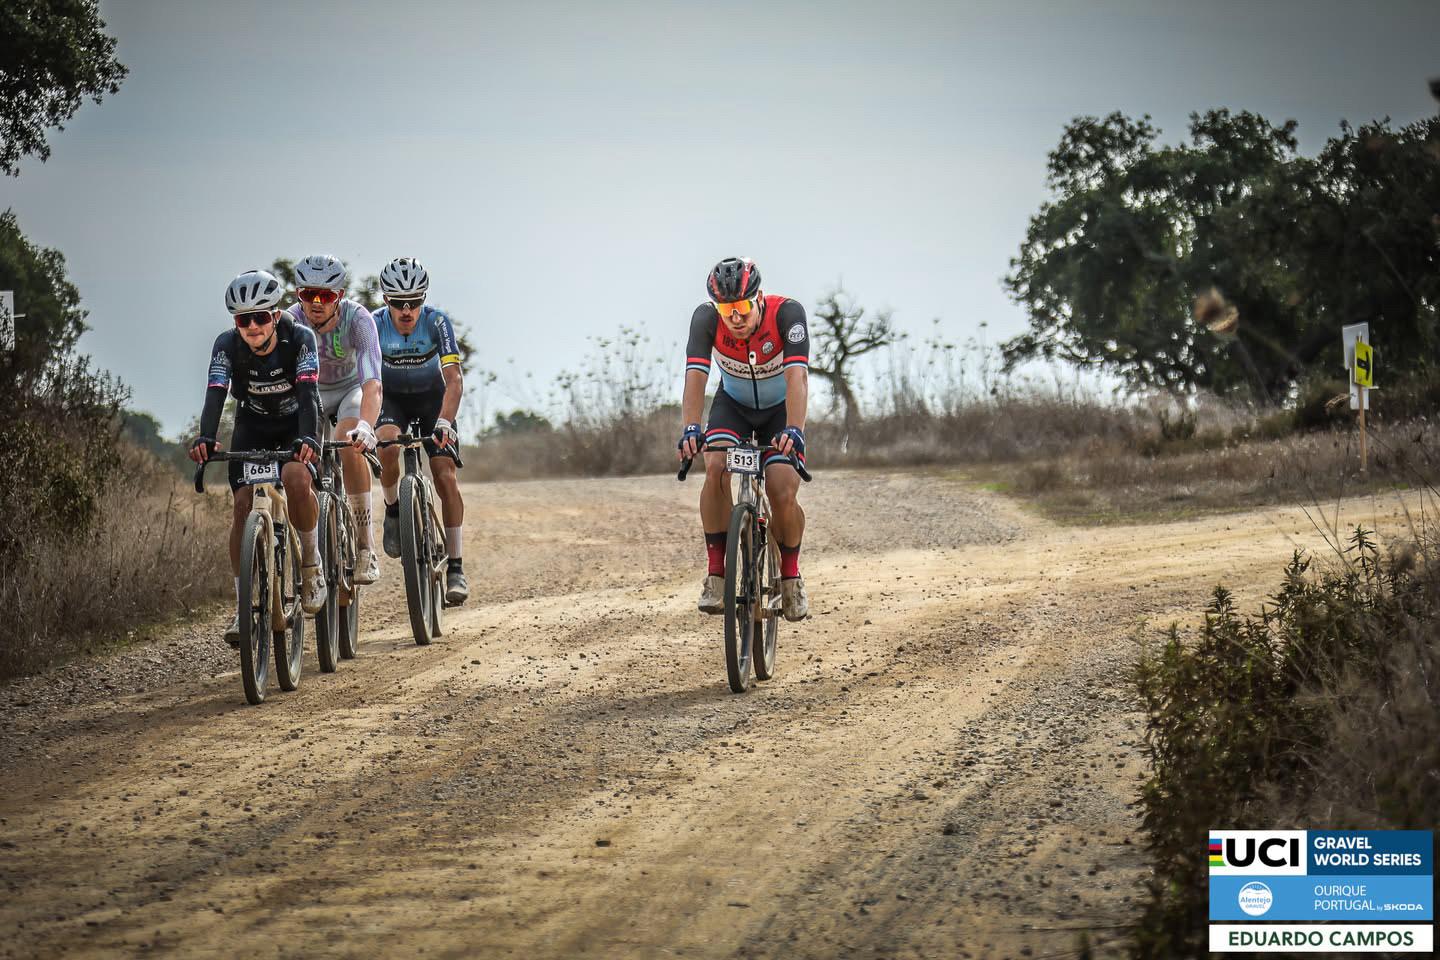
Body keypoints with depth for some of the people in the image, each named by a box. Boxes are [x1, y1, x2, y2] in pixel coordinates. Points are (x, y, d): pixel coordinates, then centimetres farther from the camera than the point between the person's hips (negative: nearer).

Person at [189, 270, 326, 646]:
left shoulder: (299, 339, -25)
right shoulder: (228, 345, -21)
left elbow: (308, 394, -35)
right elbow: (215, 395, -31)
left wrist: (308, 439, -53)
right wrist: (205, 439, -50)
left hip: (295, 428, -2)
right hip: (252, 429, 2)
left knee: (296, 477, -32)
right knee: (244, 502, -15)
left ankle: (311, 562, -10)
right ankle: (243, 606, -9)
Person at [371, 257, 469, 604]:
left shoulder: (436, 322, -26)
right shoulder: (374, 325, -24)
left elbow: (454, 380, -32)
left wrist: (444, 421, -48)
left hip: (432, 398, 0)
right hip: (392, 398, 0)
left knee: (445, 476, -15)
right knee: (387, 447, -33)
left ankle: (456, 568, -9)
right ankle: (394, 510, -3)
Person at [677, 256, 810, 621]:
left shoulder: (787, 313, -32)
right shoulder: (706, 318, -27)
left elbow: (797, 376, -42)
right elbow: (695, 376, -37)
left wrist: (794, 430, -57)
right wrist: (690, 428, -53)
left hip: (781, 407, -1)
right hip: (733, 405, 1)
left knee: (783, 494, -20)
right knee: (717, 469, -29)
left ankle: (790, 574, 8)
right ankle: (716, 574, -19)